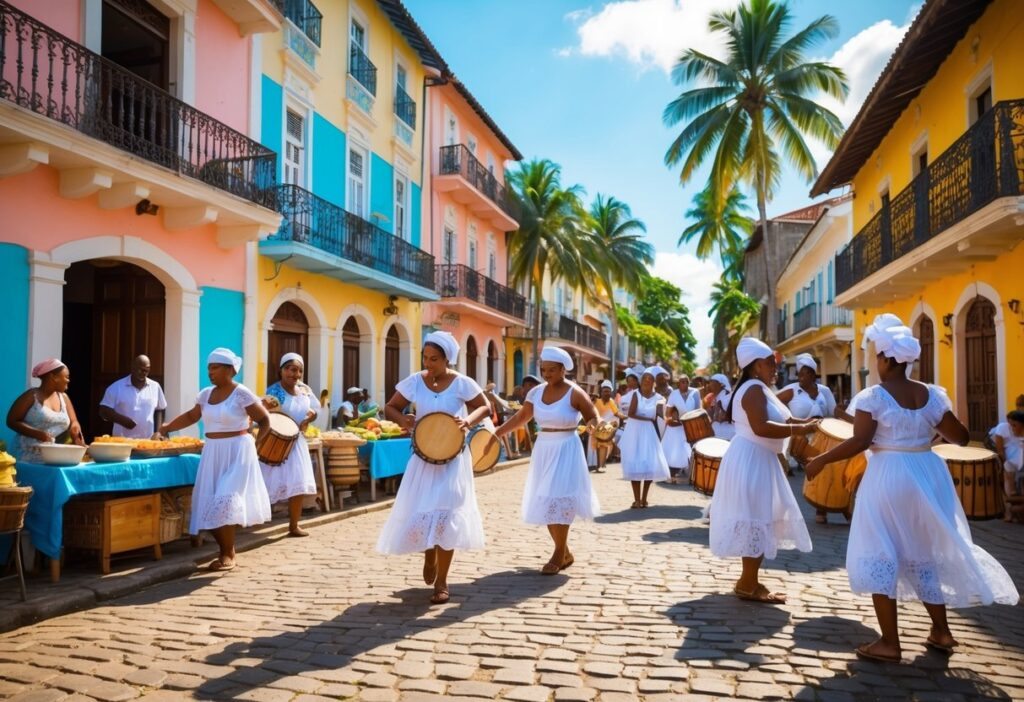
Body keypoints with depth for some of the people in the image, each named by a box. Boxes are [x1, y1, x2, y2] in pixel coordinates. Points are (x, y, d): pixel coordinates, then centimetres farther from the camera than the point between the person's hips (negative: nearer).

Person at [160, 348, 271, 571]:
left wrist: (255, 443, -11)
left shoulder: (242, 394, -11)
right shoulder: (206, 394, 7)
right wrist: (168, 427, 10)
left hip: (236, 452, -6)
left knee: (225, 501, -10)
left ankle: (229, 554, 2)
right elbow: (191, 416, 20)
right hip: (213, 453, 6)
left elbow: (264, 421, -6)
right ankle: (225, 550, 18)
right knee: (211, 504, 4)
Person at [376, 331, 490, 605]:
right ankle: (429, 554, 38)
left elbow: (484, 408, 0)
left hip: (452, 458, -2)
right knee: (418, 513, 3)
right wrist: (402, 419, -19)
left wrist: (468, 420, -21)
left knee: (445, 515, -2)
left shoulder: (462, 383, -10)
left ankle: (441, 582, 12)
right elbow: (390, 407, 3)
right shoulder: (414, 381, -4)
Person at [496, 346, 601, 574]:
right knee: (546, 502, 8)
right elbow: (521, 417, 12)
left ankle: (559, 554, 7)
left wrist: (592, 426, -30)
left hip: (566, 450, -6)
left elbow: (593, 418, -8)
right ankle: (565, 553, 22)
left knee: (559, 499, -7)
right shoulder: (536, 392, 4)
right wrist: (496, 433, 7)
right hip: (543, 449, 6)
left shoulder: (575, 393, -12)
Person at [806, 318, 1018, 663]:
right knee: (923, 553, 21)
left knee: (881, 554, 2)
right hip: (926, 475, 6)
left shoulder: (874, 396, -12)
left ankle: (889, 642, 3)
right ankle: (941, 631, 30)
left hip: (889, 478, -6)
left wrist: (821, 460, -9)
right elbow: (961, 437, 8)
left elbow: (859, 442, -18)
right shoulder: (932, 394, 4)